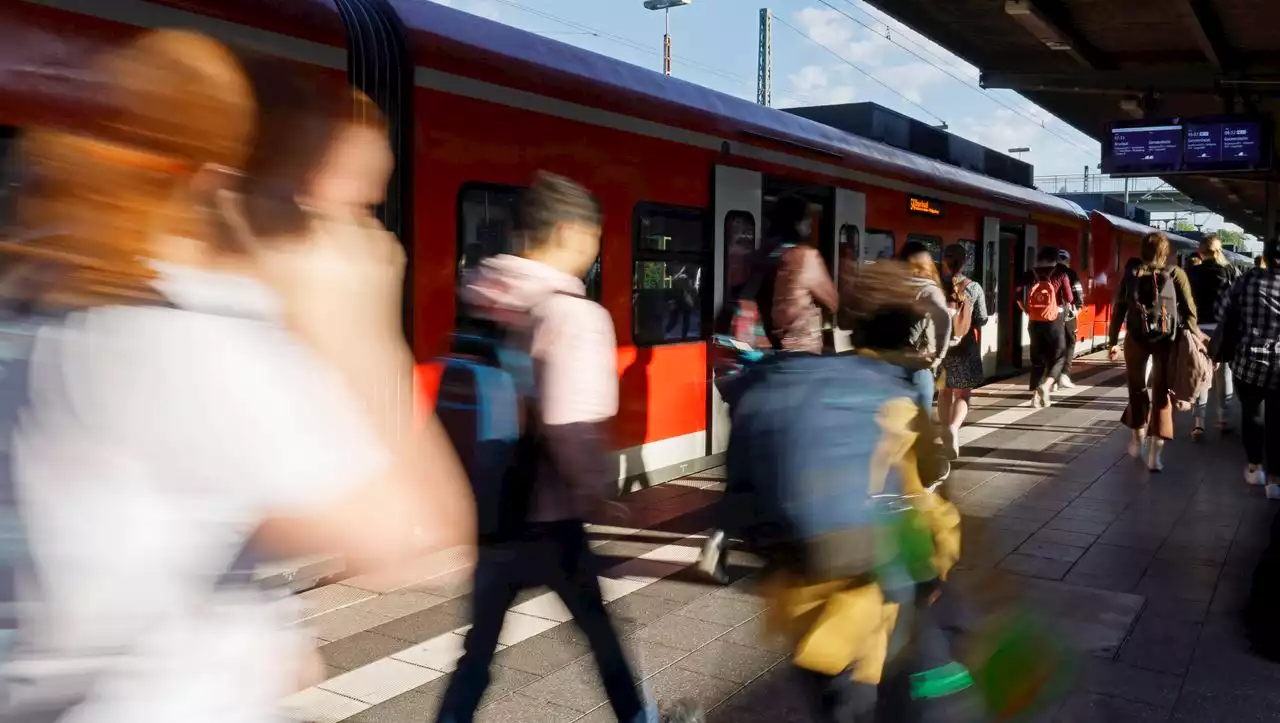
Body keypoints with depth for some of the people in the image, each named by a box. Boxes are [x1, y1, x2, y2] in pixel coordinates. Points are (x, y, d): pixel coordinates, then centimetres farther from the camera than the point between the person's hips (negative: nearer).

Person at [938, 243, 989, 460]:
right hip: (965, 346, -1)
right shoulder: (973, 287, -6)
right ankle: (953, 427, -24)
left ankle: (947, 430, 22)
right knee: (963, 394, 2)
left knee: (945, 391, 17)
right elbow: (982, 320, -3)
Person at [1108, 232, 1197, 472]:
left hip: (1136, 339, 1)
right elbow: (1189, 311, -3)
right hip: (1166, 340, -1)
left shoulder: (1131, 277, 4)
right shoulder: (1176, 275, 0)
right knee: (1162, 394, 5)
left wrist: (1114, 342, 10)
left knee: (1137, 389, 18)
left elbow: (1118, 313, 4)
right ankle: (1155, 454, 1)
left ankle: (1138, 441, 32)